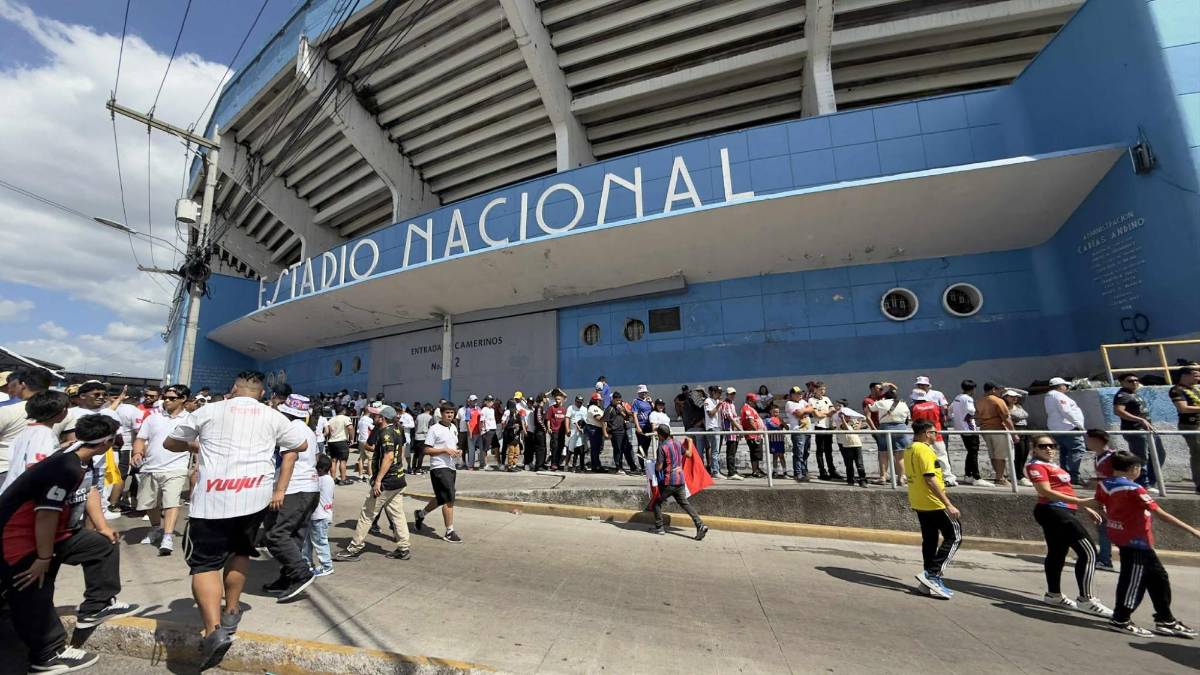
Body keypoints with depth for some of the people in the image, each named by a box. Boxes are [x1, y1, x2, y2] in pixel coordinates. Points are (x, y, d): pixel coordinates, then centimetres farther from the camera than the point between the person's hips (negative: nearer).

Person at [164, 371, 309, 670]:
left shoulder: (208, 411, 8)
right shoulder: (273, 416, 10)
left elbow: (170, 443, 21)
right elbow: (302, 445, 18)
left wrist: (195, 446, 41)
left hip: (213, 496, -2)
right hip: (256, 494, 2)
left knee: (205, 562, 4)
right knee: (239, 551, 23)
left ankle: (214, 631, -10)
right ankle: (230, 613, 32)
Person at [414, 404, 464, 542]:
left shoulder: (453, 428, 14)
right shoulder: (434, 429, -10)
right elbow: (427, 450, -12)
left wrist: (457, 451, 4)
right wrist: (445, 450, -20)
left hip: (450, 467, 8)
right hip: (439, 467, -8)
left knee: (441, 499, 19)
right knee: (449, 499, -8)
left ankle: (421, 513, 43)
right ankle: (449, 532, 3)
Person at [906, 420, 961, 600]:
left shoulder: (910, 450, 12)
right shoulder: (924, 450, -18)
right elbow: (930, 479, -23)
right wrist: (948, 504, -22)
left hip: (919, 503, 9)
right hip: (934, 503, -9)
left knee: (929, 539, 13)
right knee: (954, 536, 2)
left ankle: (931, 579, 18)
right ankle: (932, 573, -3)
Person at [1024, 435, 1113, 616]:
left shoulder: (1053, 465, 19)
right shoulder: (1036, 466, -12)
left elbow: (1063, 491, 26)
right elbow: (1046, 492, -21)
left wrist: (1086, 508, 22)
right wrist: (1079, 501, -26)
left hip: (1064, 512, 10)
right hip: (1053, 512, -10)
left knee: (1057, 553, 14)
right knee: (1088, 552, -12)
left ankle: (1053, 595, 23)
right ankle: (1085, 600, -6)